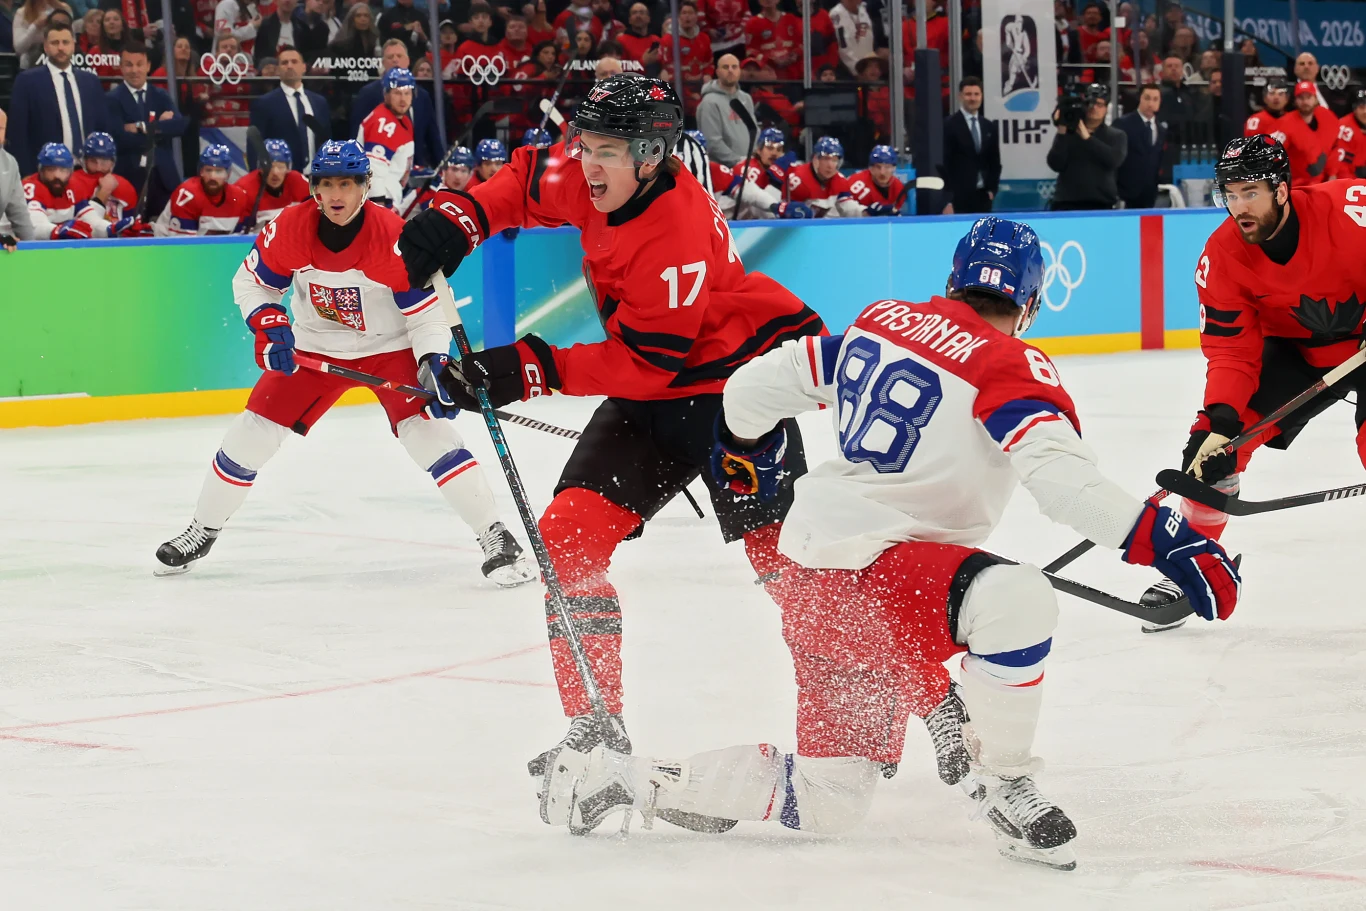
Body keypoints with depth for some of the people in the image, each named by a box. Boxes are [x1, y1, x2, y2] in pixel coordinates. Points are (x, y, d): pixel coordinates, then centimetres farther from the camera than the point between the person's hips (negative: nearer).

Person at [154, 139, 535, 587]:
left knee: (428, 429, -21)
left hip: (390, 346, -3)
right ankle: (202, 530, 19)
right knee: (254, 431, -1)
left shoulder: (394, 237, -24)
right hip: (314, 347, 3)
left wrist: (434, 364, -30)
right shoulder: (290, 228, -17)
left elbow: (425, 311, -17)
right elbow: (250, 282, -1)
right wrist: (268, 323, -19)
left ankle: (496, 538, -15)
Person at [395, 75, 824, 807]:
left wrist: (529, 370, -29)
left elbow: (645, 362, -27)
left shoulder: (679, 232, -30)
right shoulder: (584, 178, -7)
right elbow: (525, 184, 15)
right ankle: (597, 729, 3)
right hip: (652, 394, 8)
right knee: (567, 537, -4)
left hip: (735, 378, -8)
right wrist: (455, 221, -3)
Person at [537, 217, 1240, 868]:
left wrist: (744, 449, 40)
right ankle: (999, 782, -15)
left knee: (827, 803, 18)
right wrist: (1163, 539, -30)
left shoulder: (880, 324, 13)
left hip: (808, 572, 9)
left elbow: (757, 387, 18)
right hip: (865, 568, -9)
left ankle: (624, 779, 24)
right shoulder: (1007, 366, -10)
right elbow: (1062, 476, -27)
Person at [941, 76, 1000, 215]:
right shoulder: (949, 126, -3)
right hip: (959, 197, -5)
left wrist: (991, 189, 5)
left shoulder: (990, 128, 15)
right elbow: (944, 164, -6)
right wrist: (947, 200, -12)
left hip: (983, 197, 5)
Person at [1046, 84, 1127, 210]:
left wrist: (1087, 137, -10)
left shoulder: (1116, 136, 11)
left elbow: (1114, 160, -10)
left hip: (1102, 205, 0)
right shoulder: (1067, 133, 11)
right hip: (1067, 204, 0)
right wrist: (1062, 133, -10)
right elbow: (1056, 164, -2)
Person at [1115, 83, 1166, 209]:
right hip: (1128, 193, -5)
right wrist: (1114, 192, -13)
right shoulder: (1123, 124, -3)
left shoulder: (1162, 130, 16)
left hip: (1150, 195, 5)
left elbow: (1159, 162, 17)